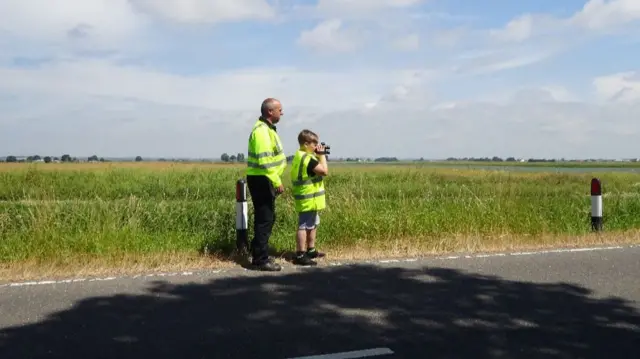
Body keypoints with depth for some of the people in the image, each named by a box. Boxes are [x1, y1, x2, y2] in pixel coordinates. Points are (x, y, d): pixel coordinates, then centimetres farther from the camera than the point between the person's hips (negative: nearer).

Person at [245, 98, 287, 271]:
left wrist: (275, 181, 21)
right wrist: (277, 181, -22)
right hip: (261, 181, -11)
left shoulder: (267, 129, 16)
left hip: (265, 180, 11)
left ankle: (259, 255, 25)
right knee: (264, 220, -6)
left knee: (267, 218, 16)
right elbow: (264, 160, -25)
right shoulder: (262, 130, -18)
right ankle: (261, 260, 1)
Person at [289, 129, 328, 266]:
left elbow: (315, 170, 18)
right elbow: (324, 171, -21)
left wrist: (318, 155, 8)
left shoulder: (300, 156, 14)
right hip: (309, 199, -11)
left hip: (308, 199, 11)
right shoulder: (308, 158, -19)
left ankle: (311, 250, 32)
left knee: (313, 224, 21)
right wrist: (322, 155, -11)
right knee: (304, 226, -8)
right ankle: (300, 255, -5)